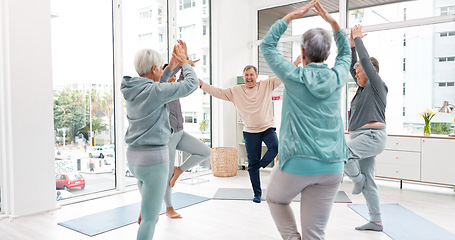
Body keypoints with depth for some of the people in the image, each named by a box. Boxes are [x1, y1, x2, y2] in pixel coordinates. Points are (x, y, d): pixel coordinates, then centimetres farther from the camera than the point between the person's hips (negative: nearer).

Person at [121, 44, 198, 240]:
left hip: (133, 157, 9)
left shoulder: (132, 90, 4)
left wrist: (171, 67, 19)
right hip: (153, 159, -9)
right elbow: (191, 84, -10)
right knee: (150, 218, 2)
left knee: (150, 209, 25)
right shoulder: (155, 91, -19)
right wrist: (184, 63, 7)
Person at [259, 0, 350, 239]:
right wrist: (331, 21, 23)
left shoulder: (294, 76, -5)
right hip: (331, 167, 4)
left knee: (275, 200, 29)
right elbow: (345, 52, 27)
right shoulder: (337, 77, 4)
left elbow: (266, 45, 9)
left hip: (297, 163, -3)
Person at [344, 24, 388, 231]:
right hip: (362, 137, 9)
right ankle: (376, 222, 15)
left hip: (372, 136, -9)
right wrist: (352, 44, 16)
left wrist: (358, 39, -2)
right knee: (368, 182, 9)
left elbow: (365, 60, -12)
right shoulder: (364, 88, 18)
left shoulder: (377, 86, -4)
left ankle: (358, 179, -4)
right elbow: (352, 66, 22)